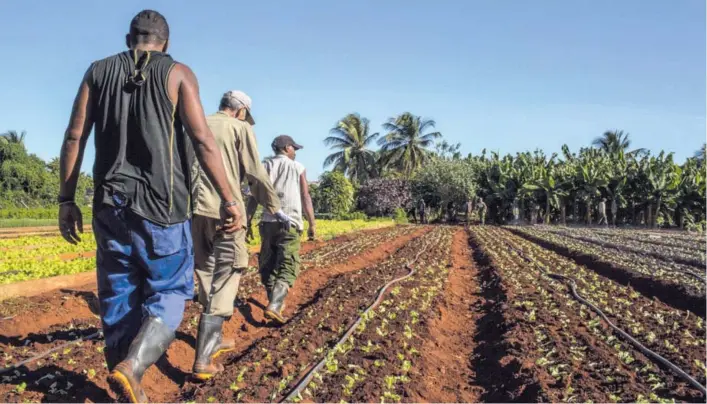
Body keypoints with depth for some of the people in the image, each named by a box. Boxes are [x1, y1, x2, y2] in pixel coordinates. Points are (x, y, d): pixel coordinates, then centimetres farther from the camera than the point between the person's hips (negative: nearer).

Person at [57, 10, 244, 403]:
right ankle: (133, 367, -17)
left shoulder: (99, 71, 11)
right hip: (161, 205, -3)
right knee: (169, 292, 7)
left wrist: (67, 199, 10)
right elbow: (202, 140, -8)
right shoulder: (178, 73, 1)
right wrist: (229, 200, -8)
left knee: (118, 295, 12)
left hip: (111, 204, 4)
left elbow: (74, 138, 6)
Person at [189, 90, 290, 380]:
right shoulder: (240, 128, 3)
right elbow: (256, 175, -1)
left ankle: (214, 339, 30)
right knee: (223, 282, -3)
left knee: (207, 278, 17)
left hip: (195, 210, 6)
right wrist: (275, 207, 9)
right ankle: (203, 360, -8)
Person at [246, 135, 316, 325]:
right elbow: (306, 197, 1)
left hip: (268, 222, 3)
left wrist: (248, 220, 2)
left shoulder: (266, 167, 12)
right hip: (290, 223, -3)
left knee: (268, 264, 16)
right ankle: (274, 306, -23)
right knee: (287, 268, -6)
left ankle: (275, 302, 26)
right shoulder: (298, 167, 8)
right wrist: (312, 223, 5)